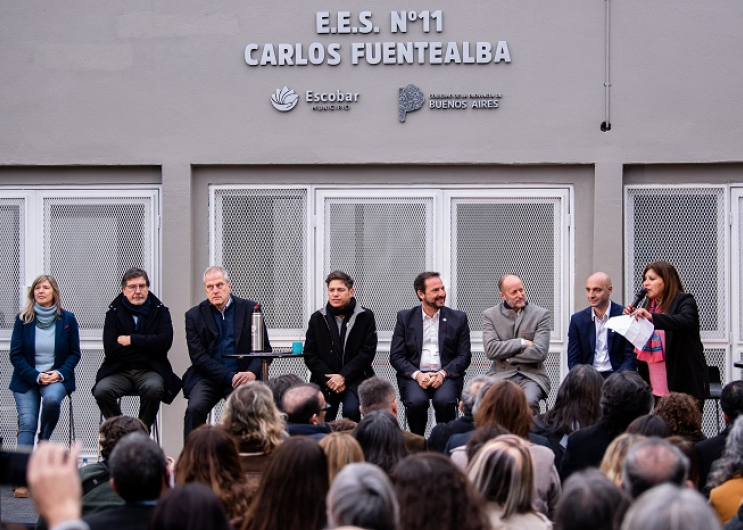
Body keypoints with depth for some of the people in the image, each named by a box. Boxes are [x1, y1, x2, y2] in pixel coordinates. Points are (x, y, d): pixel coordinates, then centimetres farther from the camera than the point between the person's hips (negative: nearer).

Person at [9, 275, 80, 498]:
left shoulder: (67, 319, 1)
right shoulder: (23, 319, 0)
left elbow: (74, 353, 5)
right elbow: (16, 354, 0)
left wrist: (60, 373, -12)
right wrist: (36, 376, -13)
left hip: (57, 377, 0)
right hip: (26, 379, 0)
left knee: (52, 398, -35)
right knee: (26, 422, -17)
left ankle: (44, 440, -6)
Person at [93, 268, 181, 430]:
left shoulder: (160, 311, 9)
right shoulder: (114, 312, 8)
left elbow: (165, 341, -9)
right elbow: (110, 349, -6)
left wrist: (131, 340, -8)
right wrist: (146, 351, -8)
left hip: (150, 370, -1)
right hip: (119, 371, 1)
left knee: (153, 388, -34)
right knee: (102, 390, -29)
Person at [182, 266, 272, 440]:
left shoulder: (250, 309, 8)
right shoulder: (194, 315, 7)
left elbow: (265, 348, 6)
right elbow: (198, 357, -1)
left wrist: (252, 373, -15)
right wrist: (230, 377, -14)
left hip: (242, 376, 0)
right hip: (208, 377, 1)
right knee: (195, 408, -28)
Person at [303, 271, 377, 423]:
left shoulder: (365, 317, 4)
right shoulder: (317, 318, 10)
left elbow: (367, 352, -2)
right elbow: (310, 355, 7)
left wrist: (343, 376, -11)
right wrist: (329, 380, -7)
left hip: (355, 379, -2)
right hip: (325, 380, 2)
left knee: (351, 410, -28)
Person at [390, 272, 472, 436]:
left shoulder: (458, 318, 10)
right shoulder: (405, 318, 9)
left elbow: (464, 356, 6)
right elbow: (396, 356, 5)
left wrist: (443, 373, -11)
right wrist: (417, 375, -13)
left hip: (446, 375, 0)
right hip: (414, 375, 0)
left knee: (444, 400, -32)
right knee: (416, 401, -31)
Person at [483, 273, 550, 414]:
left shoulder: (541, 314, 5)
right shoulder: (490, 315, 8)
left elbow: (539, 353, -6)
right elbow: (491, 350, -6)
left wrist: (504, 354, -2)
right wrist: (522, 343, -6)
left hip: (532, 375, 0)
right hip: (501, 375, 1)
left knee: (529, 402, -33)